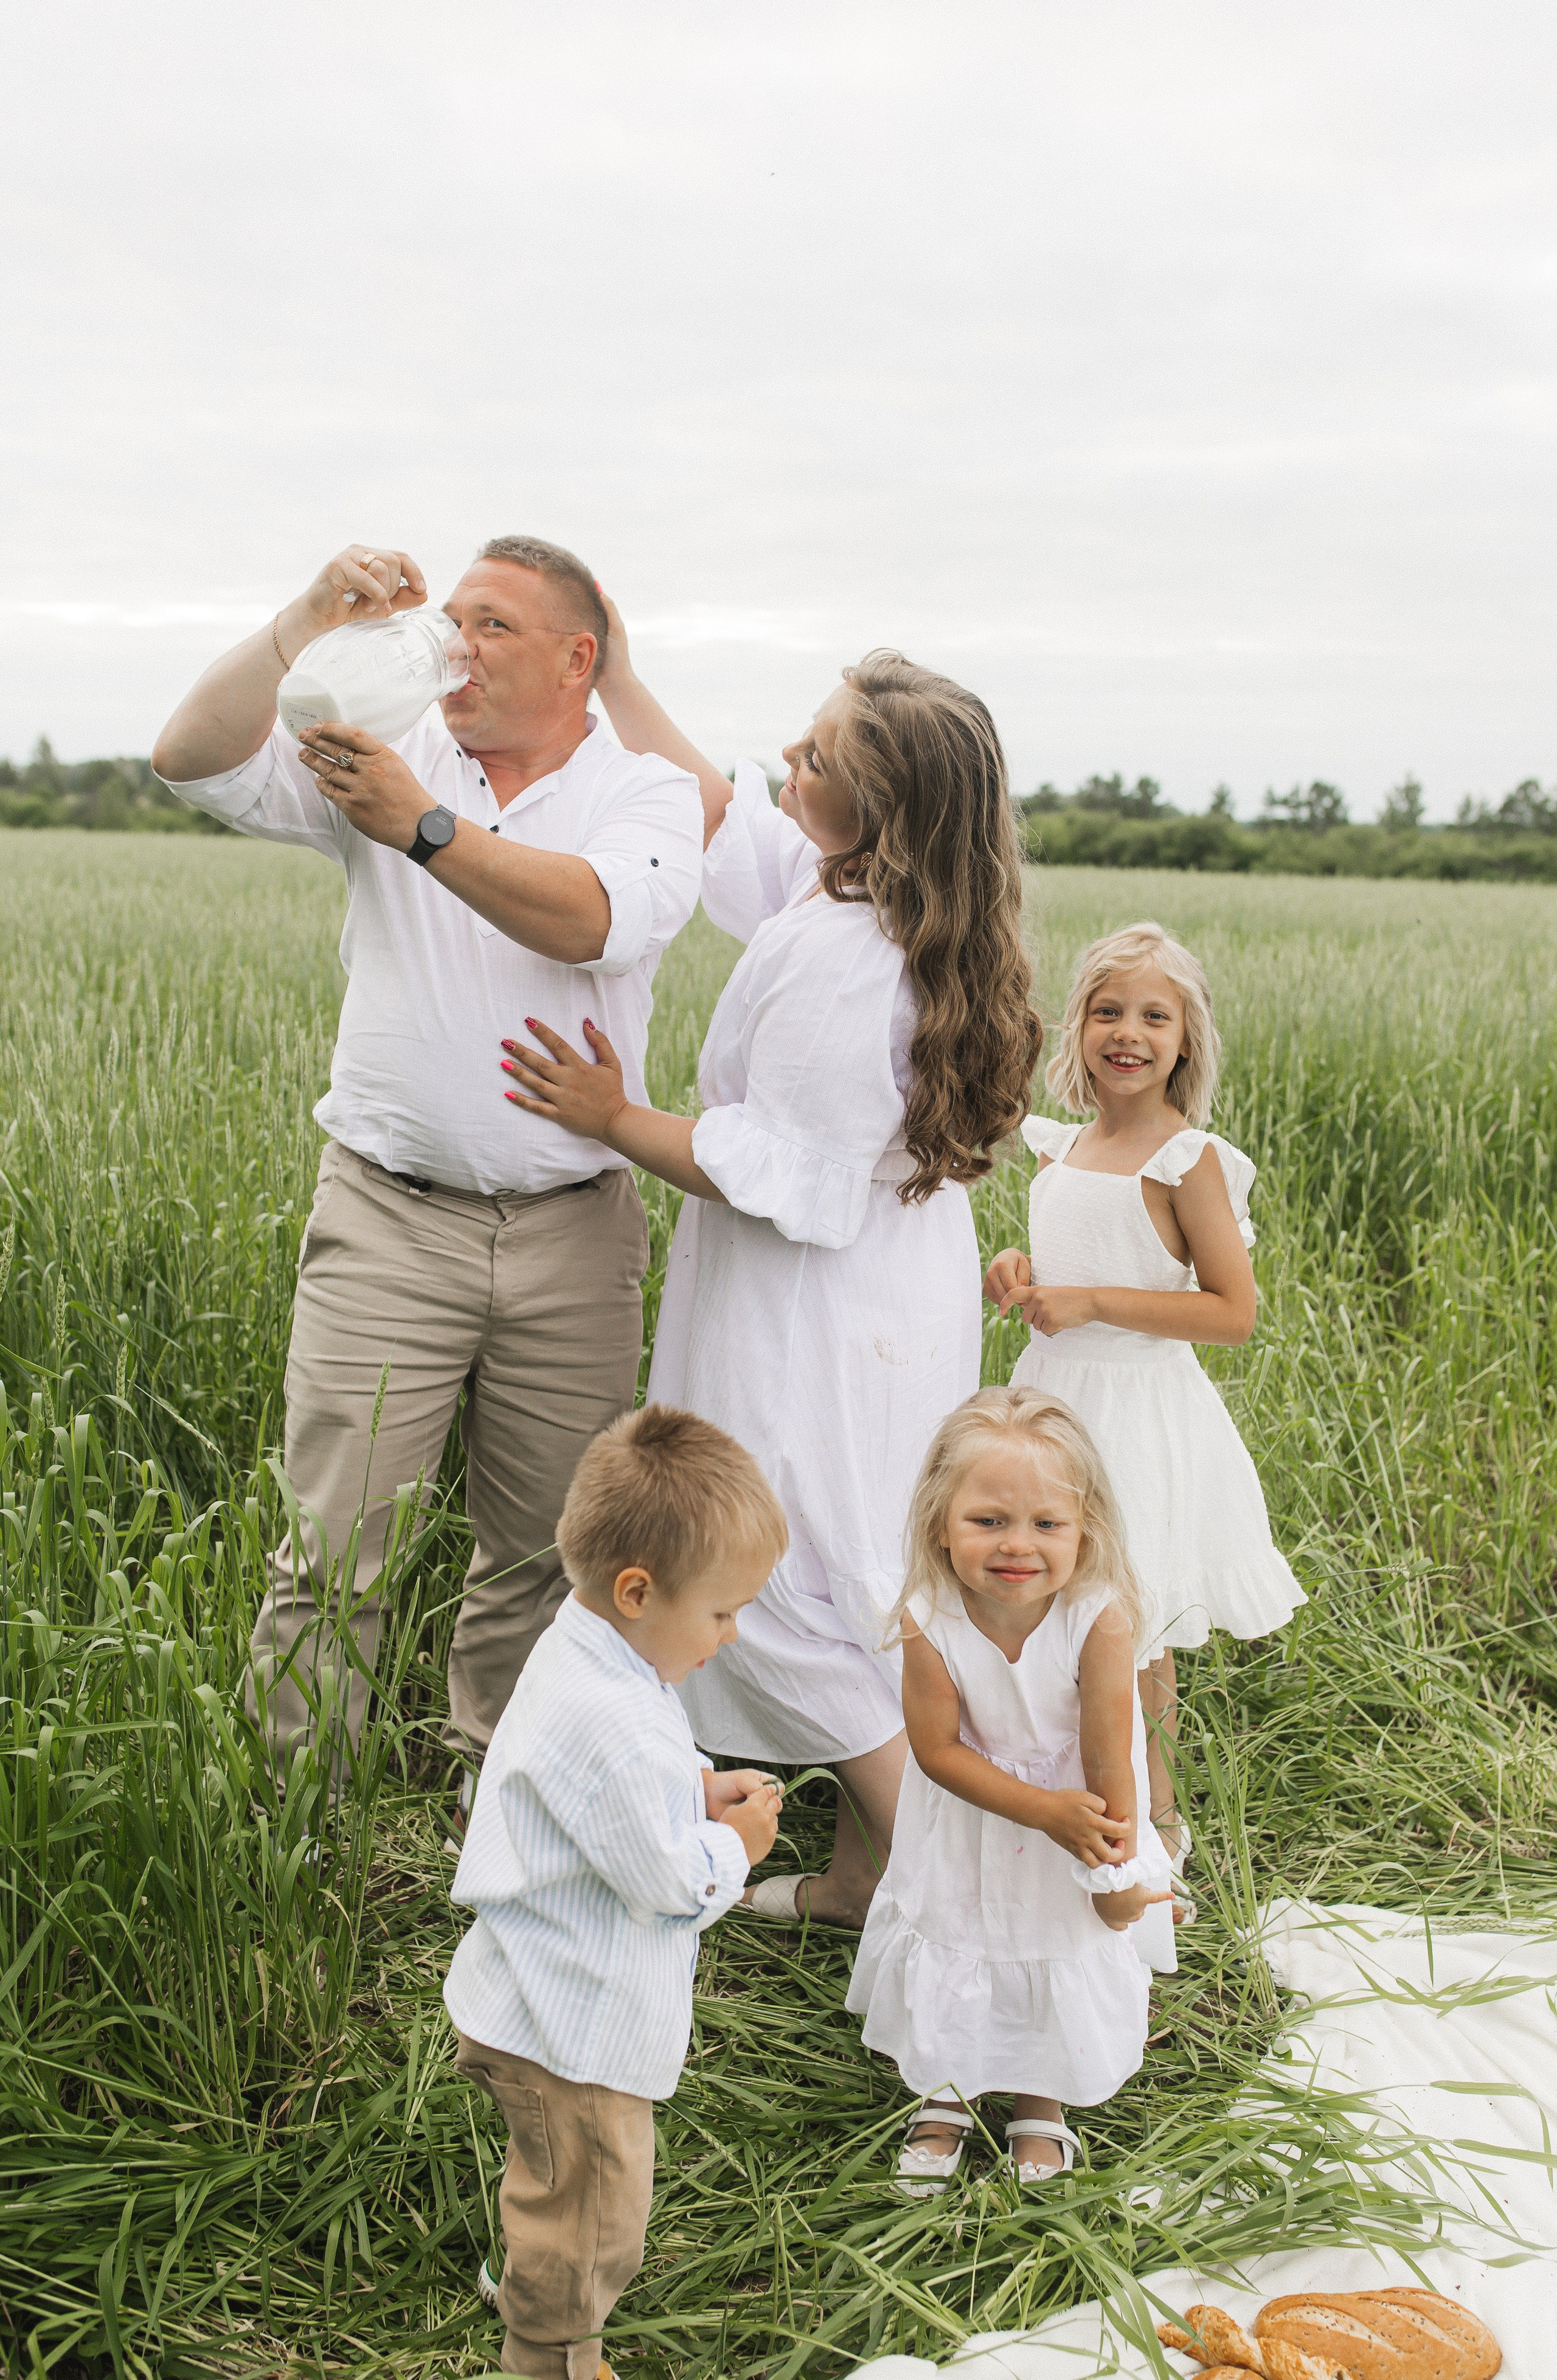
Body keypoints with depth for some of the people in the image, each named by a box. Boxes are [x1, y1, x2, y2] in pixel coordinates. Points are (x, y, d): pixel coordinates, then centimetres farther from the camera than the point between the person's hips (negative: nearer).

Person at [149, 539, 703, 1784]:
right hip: (388, 1221, 0)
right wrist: (312, 619, -13)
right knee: (332, 1549, -3)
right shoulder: (393, 758, 7)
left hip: (572, 1235, 0)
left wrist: (423, 826, -26)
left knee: (543, 1551, 11)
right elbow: (194, 756, -4)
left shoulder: (648, 793, 3)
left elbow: (597, 919, -19)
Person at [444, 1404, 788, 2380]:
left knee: (565, 2180, 34)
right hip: (571, 2033, -11)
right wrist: (736, 1843, -8)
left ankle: (528, 2283, 57)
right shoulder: (612, 1731, -36)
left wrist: (699, 1791, -1)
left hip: (556, 2002, 11)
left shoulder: (583, 1651, -3)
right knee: (591, 2203, 12)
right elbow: (672, 1886, -27)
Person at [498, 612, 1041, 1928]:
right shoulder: (864, 896, 2)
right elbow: (719, 808, 16)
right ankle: (862, 1877, 31)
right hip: (887, 1311, 10)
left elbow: (790, 1180, -25)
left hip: (822, 1333, -10)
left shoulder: (838, 952, -28)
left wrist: (620, 1121, -17)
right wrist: (619, 681, 17)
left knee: (792, 1599, 3)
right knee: (859, 1600, 18)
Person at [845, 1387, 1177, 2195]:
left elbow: (1108, 1764, -24)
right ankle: (945, 2096, 49)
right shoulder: (929, 1622, -31)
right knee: (948, 1957, 19)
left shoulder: (1098, 1619, -34)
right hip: (969, 1825, 1)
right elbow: (938, 1749, -21)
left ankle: (1041, 2106, 48)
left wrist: (1115, 1877, -13)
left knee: (1071, 1959, 18)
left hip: (1074, 1811, 0)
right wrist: (1045, 1811, -26)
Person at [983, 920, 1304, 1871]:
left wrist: (1094, 1302, -19)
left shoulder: (1187, 1160, -13)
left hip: (1141, 1410, -6)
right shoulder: (1061, 1150, 7)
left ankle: (1157, 1821, 21)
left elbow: (1233, 1312, -15)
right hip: (1055, 1399, 6)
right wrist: (1021, 1272, -1)